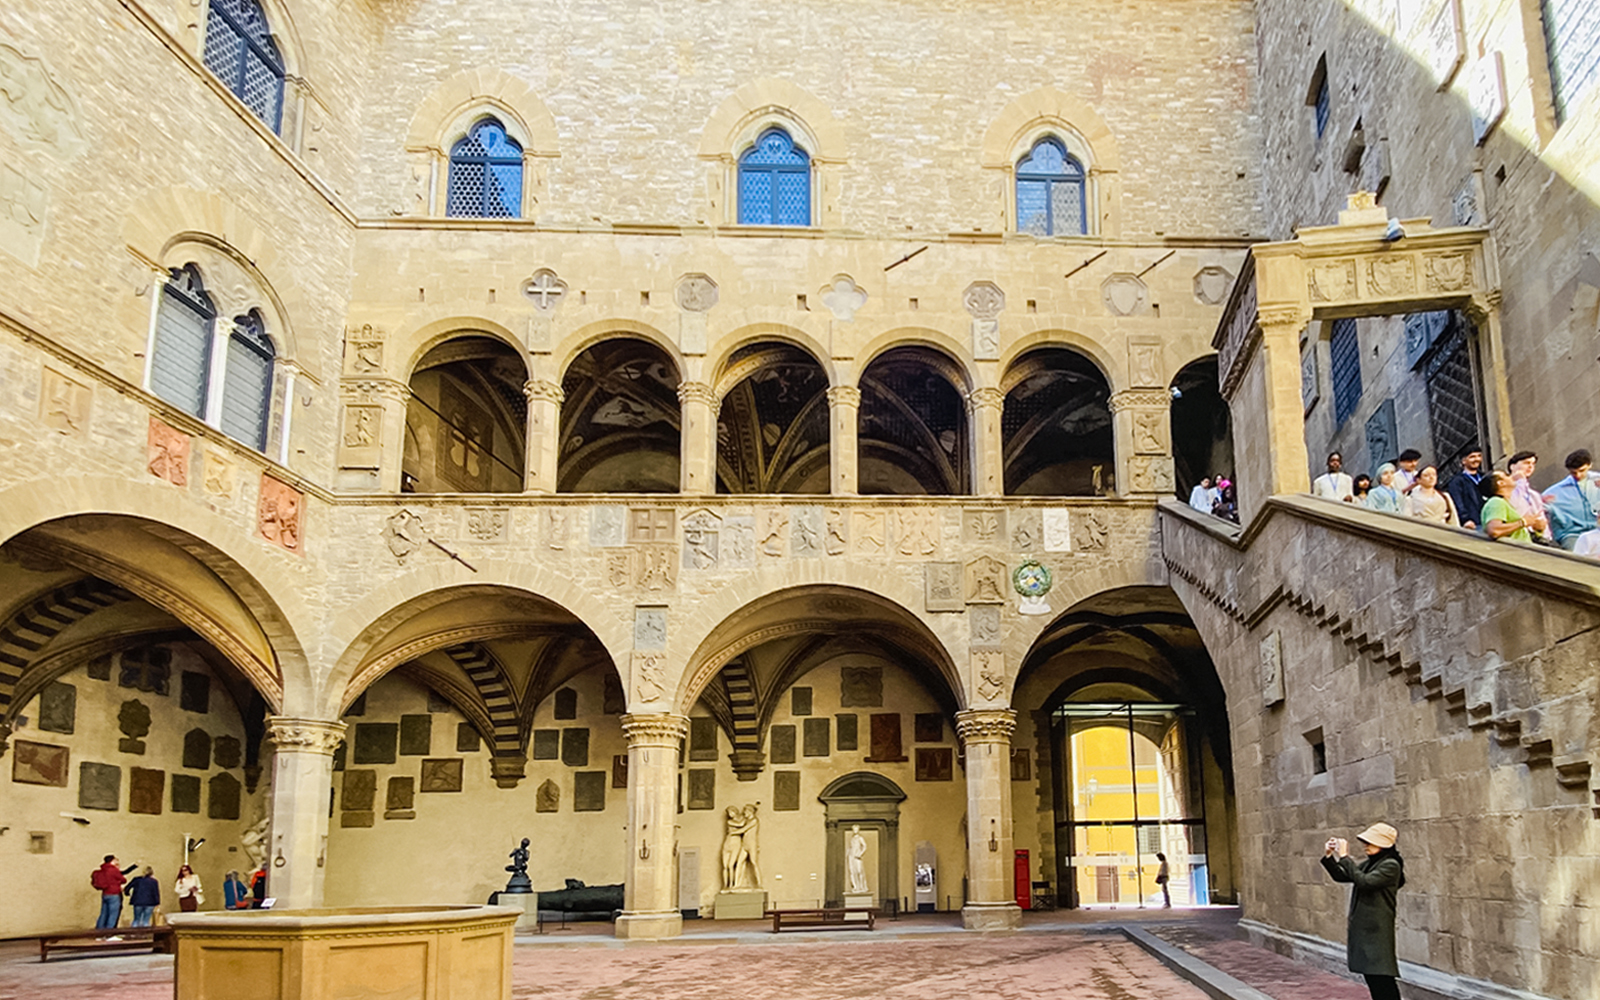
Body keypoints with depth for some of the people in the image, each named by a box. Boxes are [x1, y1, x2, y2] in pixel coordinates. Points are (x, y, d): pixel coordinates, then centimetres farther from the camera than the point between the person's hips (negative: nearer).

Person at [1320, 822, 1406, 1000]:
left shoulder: (1390, 865, -12)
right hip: (1362, 929, 9)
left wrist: (1344, 857, -20)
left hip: (1377, 931, -9)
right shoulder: (1369, 864, 14)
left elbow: (1364, 881, -24)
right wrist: (1329, 856, 3)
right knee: (1372, 979, 13)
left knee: (1382, 980, -9)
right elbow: (1341, 876, 17)